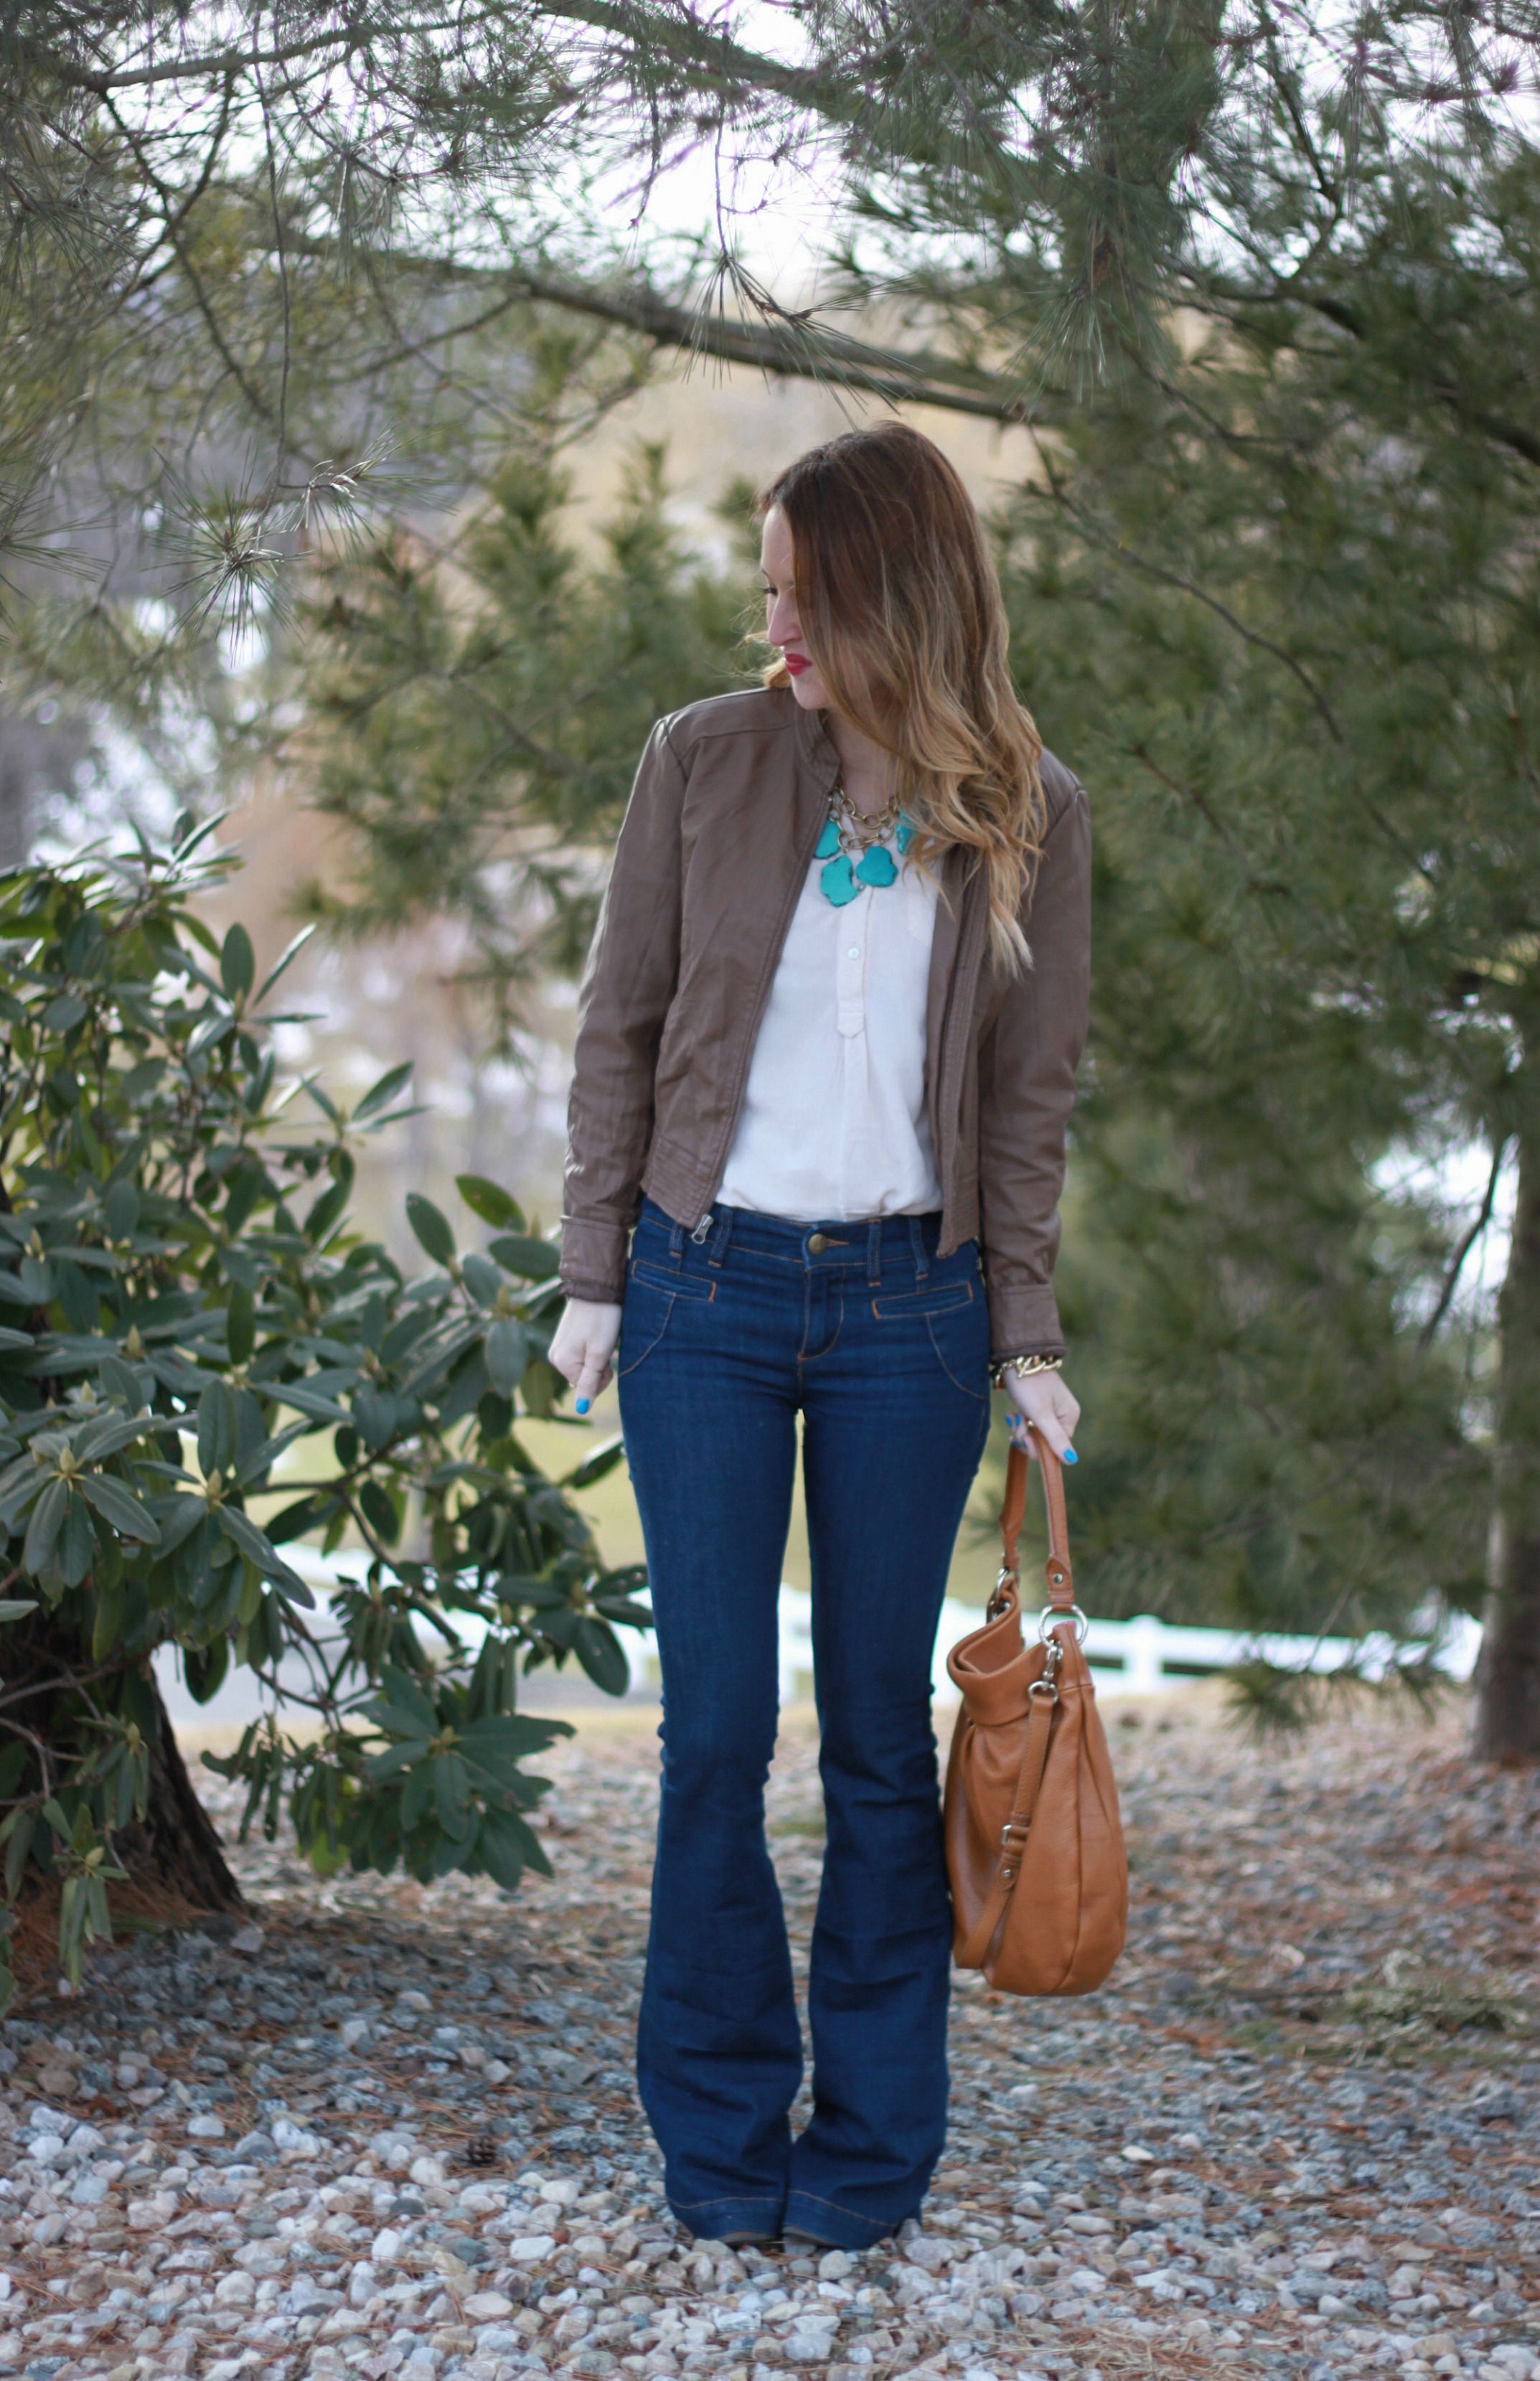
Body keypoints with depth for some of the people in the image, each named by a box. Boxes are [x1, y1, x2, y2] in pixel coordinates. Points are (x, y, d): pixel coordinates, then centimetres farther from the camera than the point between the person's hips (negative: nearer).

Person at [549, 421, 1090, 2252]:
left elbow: (1030, 1098, 5)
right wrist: (594, 1276, 0)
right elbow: (618, 1030, 4)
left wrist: (1024, 1335, 2)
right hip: (707, 1290, 0)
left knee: (881, 1730, 8)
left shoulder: (1027, 815, 0)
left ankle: (871, 2142, 20)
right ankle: (721, 2135, 17)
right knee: (715, 1724, 4)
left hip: (908, 1307, 0)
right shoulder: (704, 762, -1)